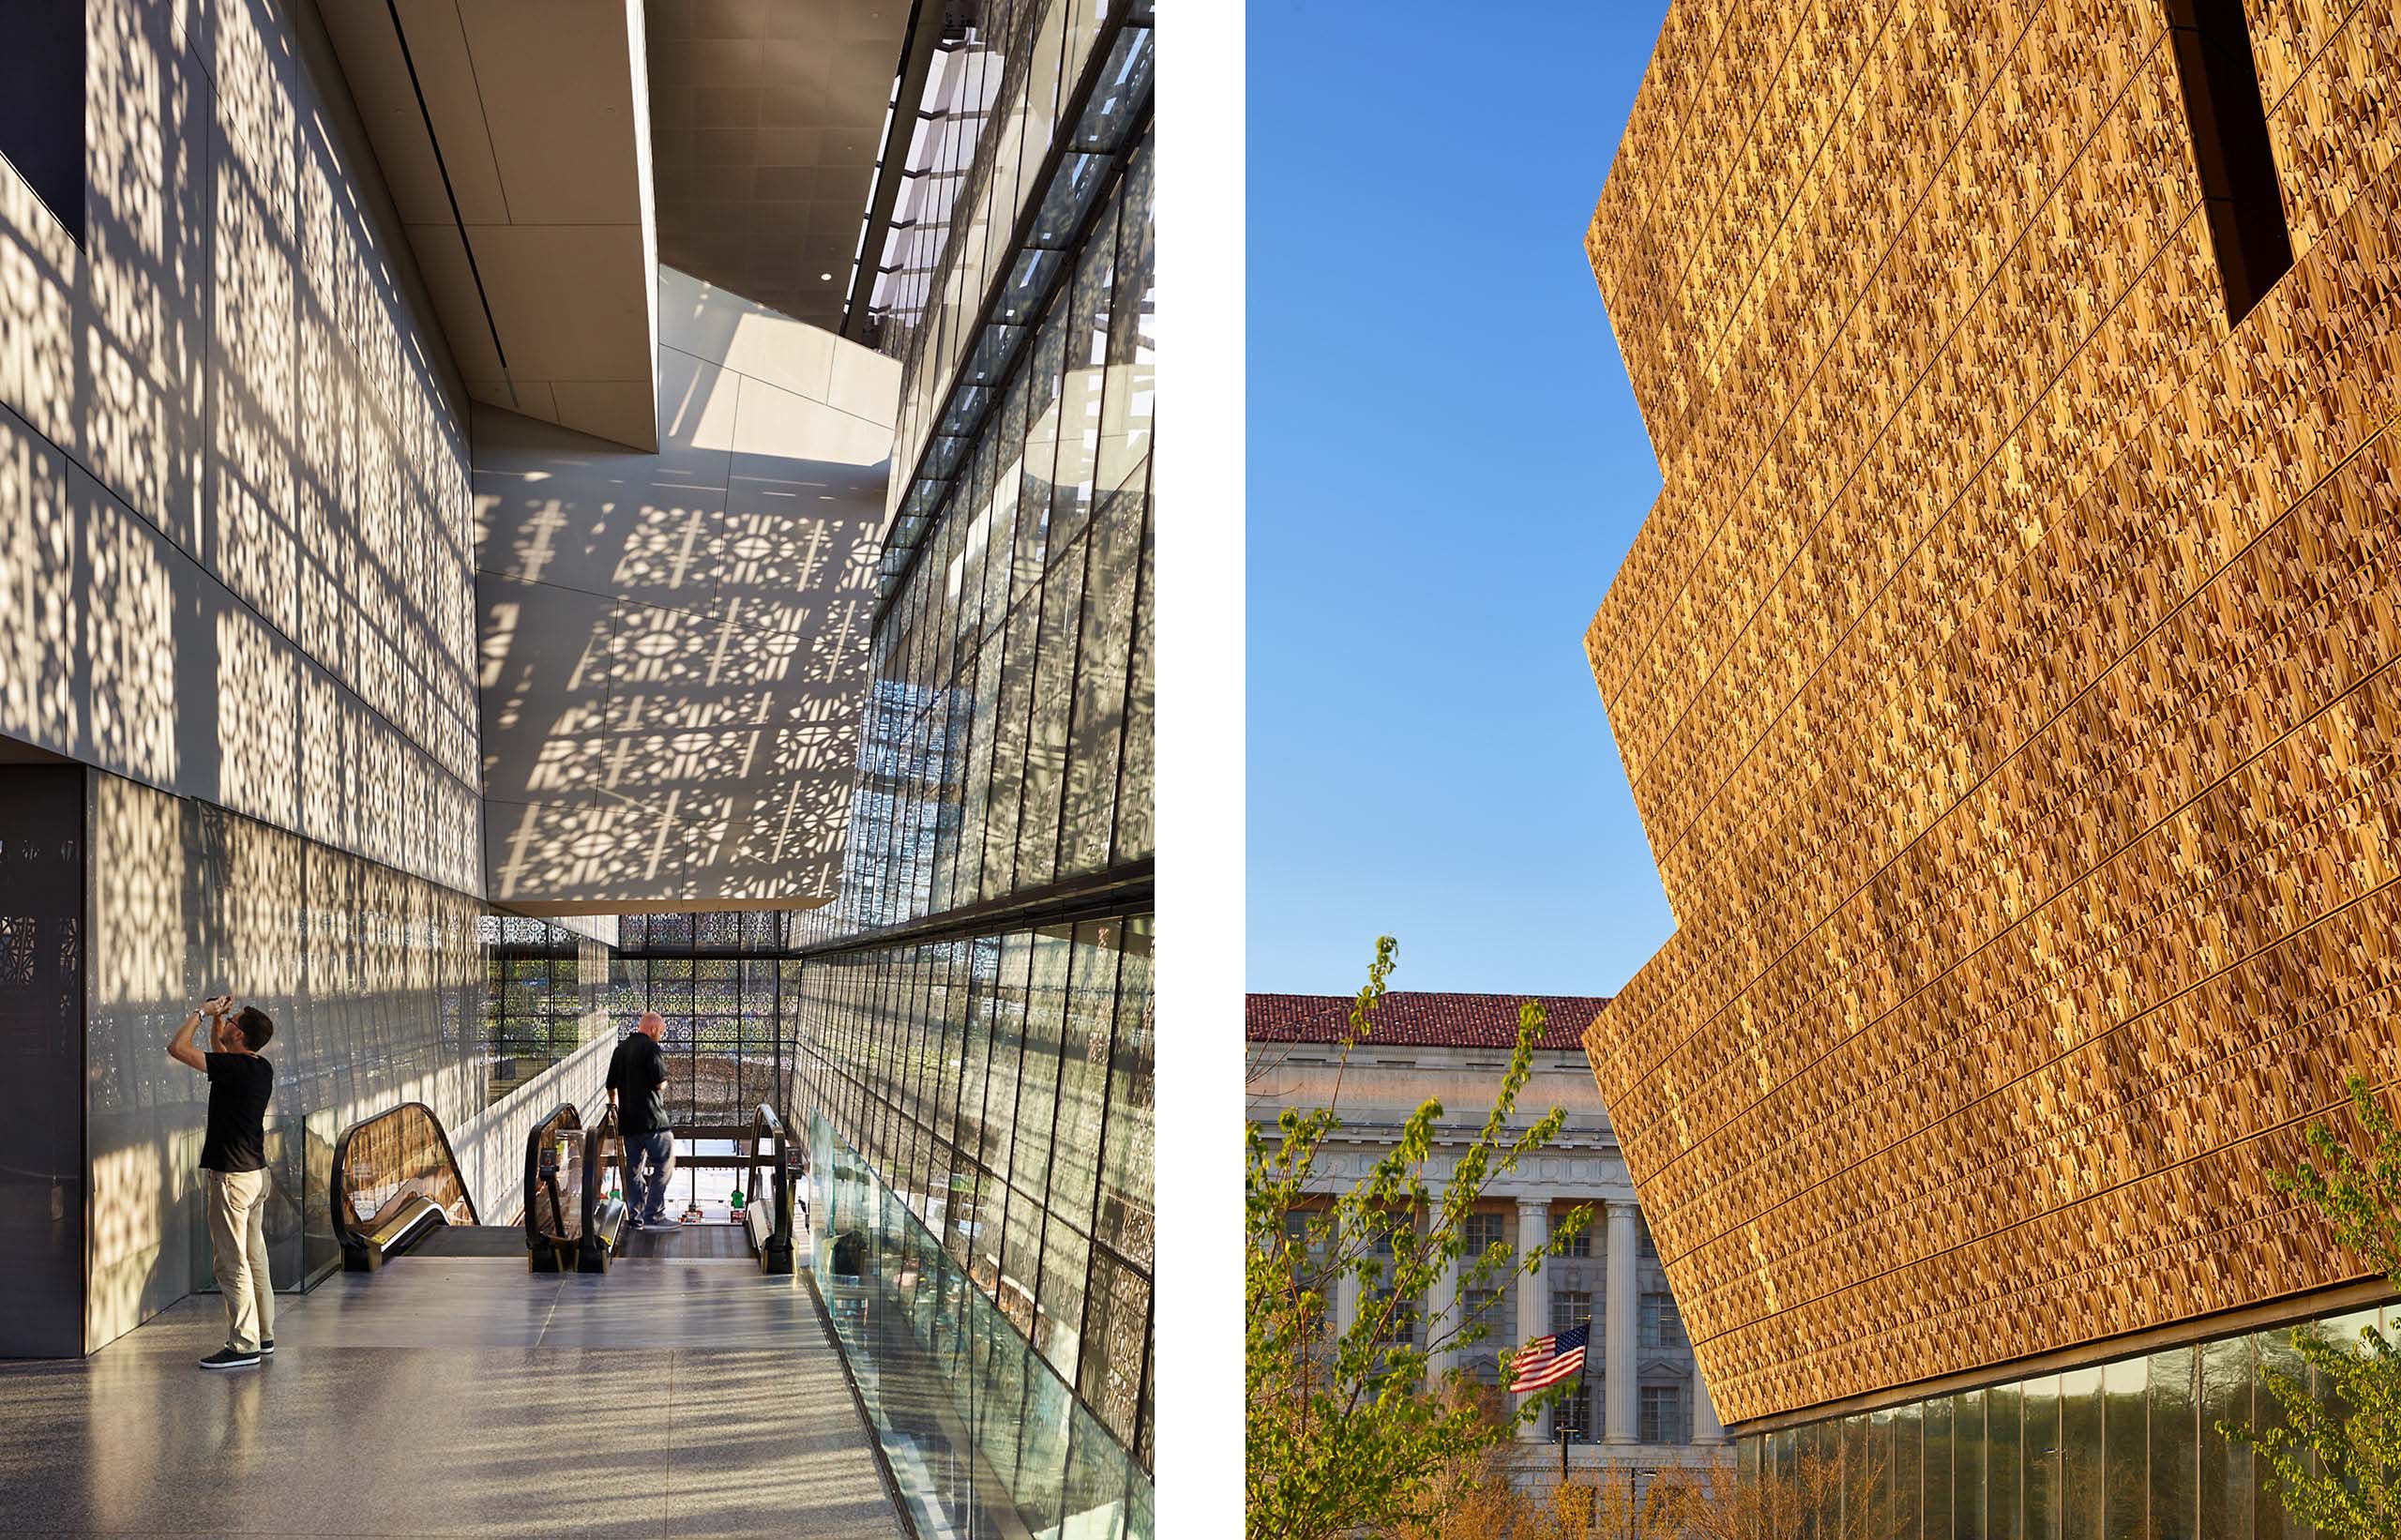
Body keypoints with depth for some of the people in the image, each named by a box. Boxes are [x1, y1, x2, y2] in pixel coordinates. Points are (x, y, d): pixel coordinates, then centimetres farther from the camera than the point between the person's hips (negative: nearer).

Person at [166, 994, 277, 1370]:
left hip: (230, 1176, -9)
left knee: (233, 1263, -6)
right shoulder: (262, 1069, 7)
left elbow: (177, 1047, -20)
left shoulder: (232, 1068, -19)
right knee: (254, 1258, 16)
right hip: (255, 1172, 9)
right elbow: (220, 1052, 28)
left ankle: (244, 1346, -6)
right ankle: (263, 1335, 23)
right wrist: (215, 1018, 16)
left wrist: (202, 1012, -7)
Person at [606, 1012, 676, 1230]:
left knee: (634, 1167, 11)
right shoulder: (650, 1048, -11)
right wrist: (663, 1083, 7)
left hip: (628, 1120, 8)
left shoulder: (620, 1049, 15)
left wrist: (615, 1106, 36)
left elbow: (611, 1086, 21)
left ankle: (635, 1216, 13)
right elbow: (660, 1083, -16)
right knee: (664, 1163, -3)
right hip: (651, 1118, -8)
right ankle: (654, 1215, -9)